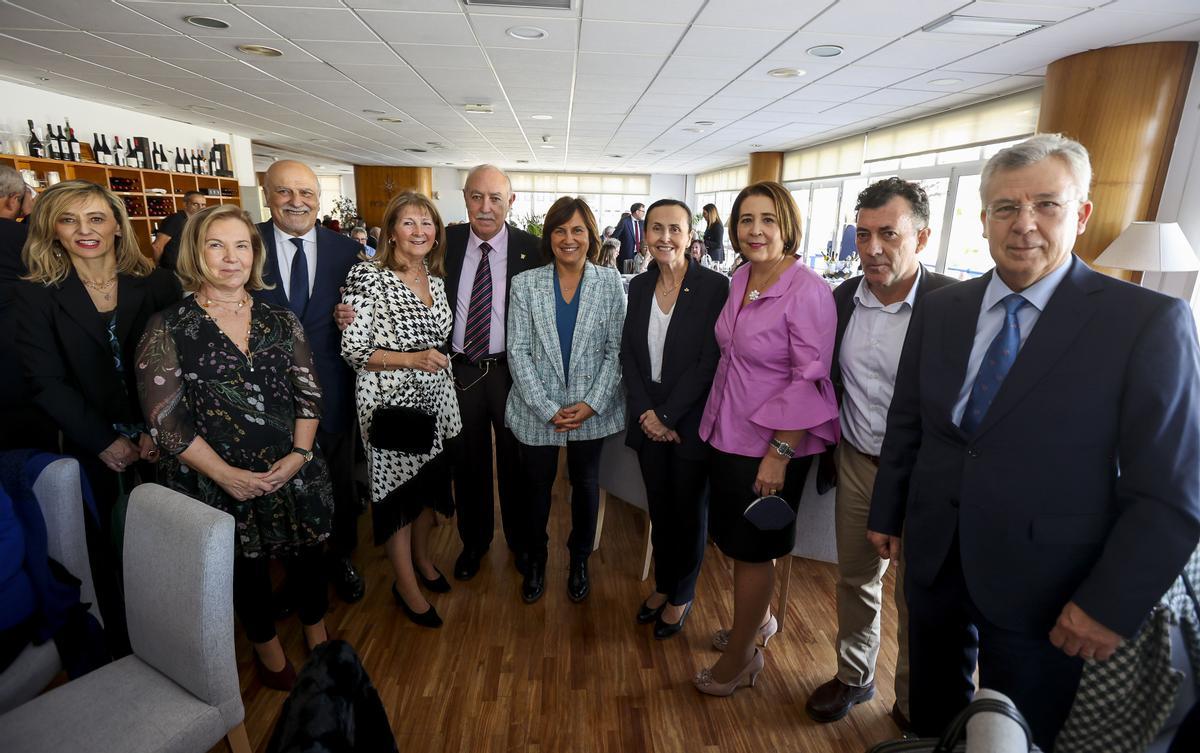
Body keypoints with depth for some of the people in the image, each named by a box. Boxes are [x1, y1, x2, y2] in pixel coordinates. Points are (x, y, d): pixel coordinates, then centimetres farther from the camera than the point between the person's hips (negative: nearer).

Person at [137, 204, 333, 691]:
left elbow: (308, 393, 2)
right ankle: (268, 650, 43)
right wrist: (226, 474, -16)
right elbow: (165, 418, -10)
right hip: (219, 482, -2)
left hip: (294, 473, 2)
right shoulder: (168, 328, -6)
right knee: (248, 571, 16)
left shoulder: (280, 320, 3)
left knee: (306, 558, 16)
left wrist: (299, 455, -11)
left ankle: (318, 637, 43)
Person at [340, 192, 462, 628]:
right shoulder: (368, 277, -13)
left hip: (434, 400, 6)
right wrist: (411, 359, -24)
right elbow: (353, 350, -15)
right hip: (390, 403, -6)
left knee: (430, 483, 19)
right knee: (397, 489, 7)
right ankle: (406, 584, 28)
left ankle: (421, 557, 44)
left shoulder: (436, 279, 7)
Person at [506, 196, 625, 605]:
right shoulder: (525, 284, -4)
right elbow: (518, 352, -7)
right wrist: (548, 410, -13)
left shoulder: (610, 283, -3)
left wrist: (591, 403, -13)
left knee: (585, 484, 16)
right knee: (538, 486, 15)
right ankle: (535, 560, 39)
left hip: (592, 410, 1)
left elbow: (616, 350, -4)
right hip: (537, 411, 0)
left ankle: (580, 559, 40)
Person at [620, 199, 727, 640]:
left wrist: (666, 415, -16)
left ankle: (682, 595, 35)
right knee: (658, 507, 17)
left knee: (689, 510, 13)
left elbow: (709, 361, -16)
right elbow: (628, 354, 2)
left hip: (691, 420, -4)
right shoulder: (639, 286, 3)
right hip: (649, 419, 4)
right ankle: (663, 584, 40)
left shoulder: (714, 287, -13)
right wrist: (646, 413, -8)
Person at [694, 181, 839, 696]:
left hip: (771, 443, -7)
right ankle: (759, 619, 46)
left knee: (752, 547, 9)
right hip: (728, 434, 7)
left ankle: (742, 656, 31)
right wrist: (715, 418, 13)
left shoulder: (807, 290, -17)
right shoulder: (741, 279, 5)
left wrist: (780, 452, -19)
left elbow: (810, 379, -18)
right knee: (736, 538, 19)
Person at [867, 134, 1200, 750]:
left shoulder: (1148, 322, -12)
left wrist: (1111, 606, -13)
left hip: (1044, 586, -3)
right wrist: (886, 514, 11)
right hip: (933, 558, 4)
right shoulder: (939, 310, 0)